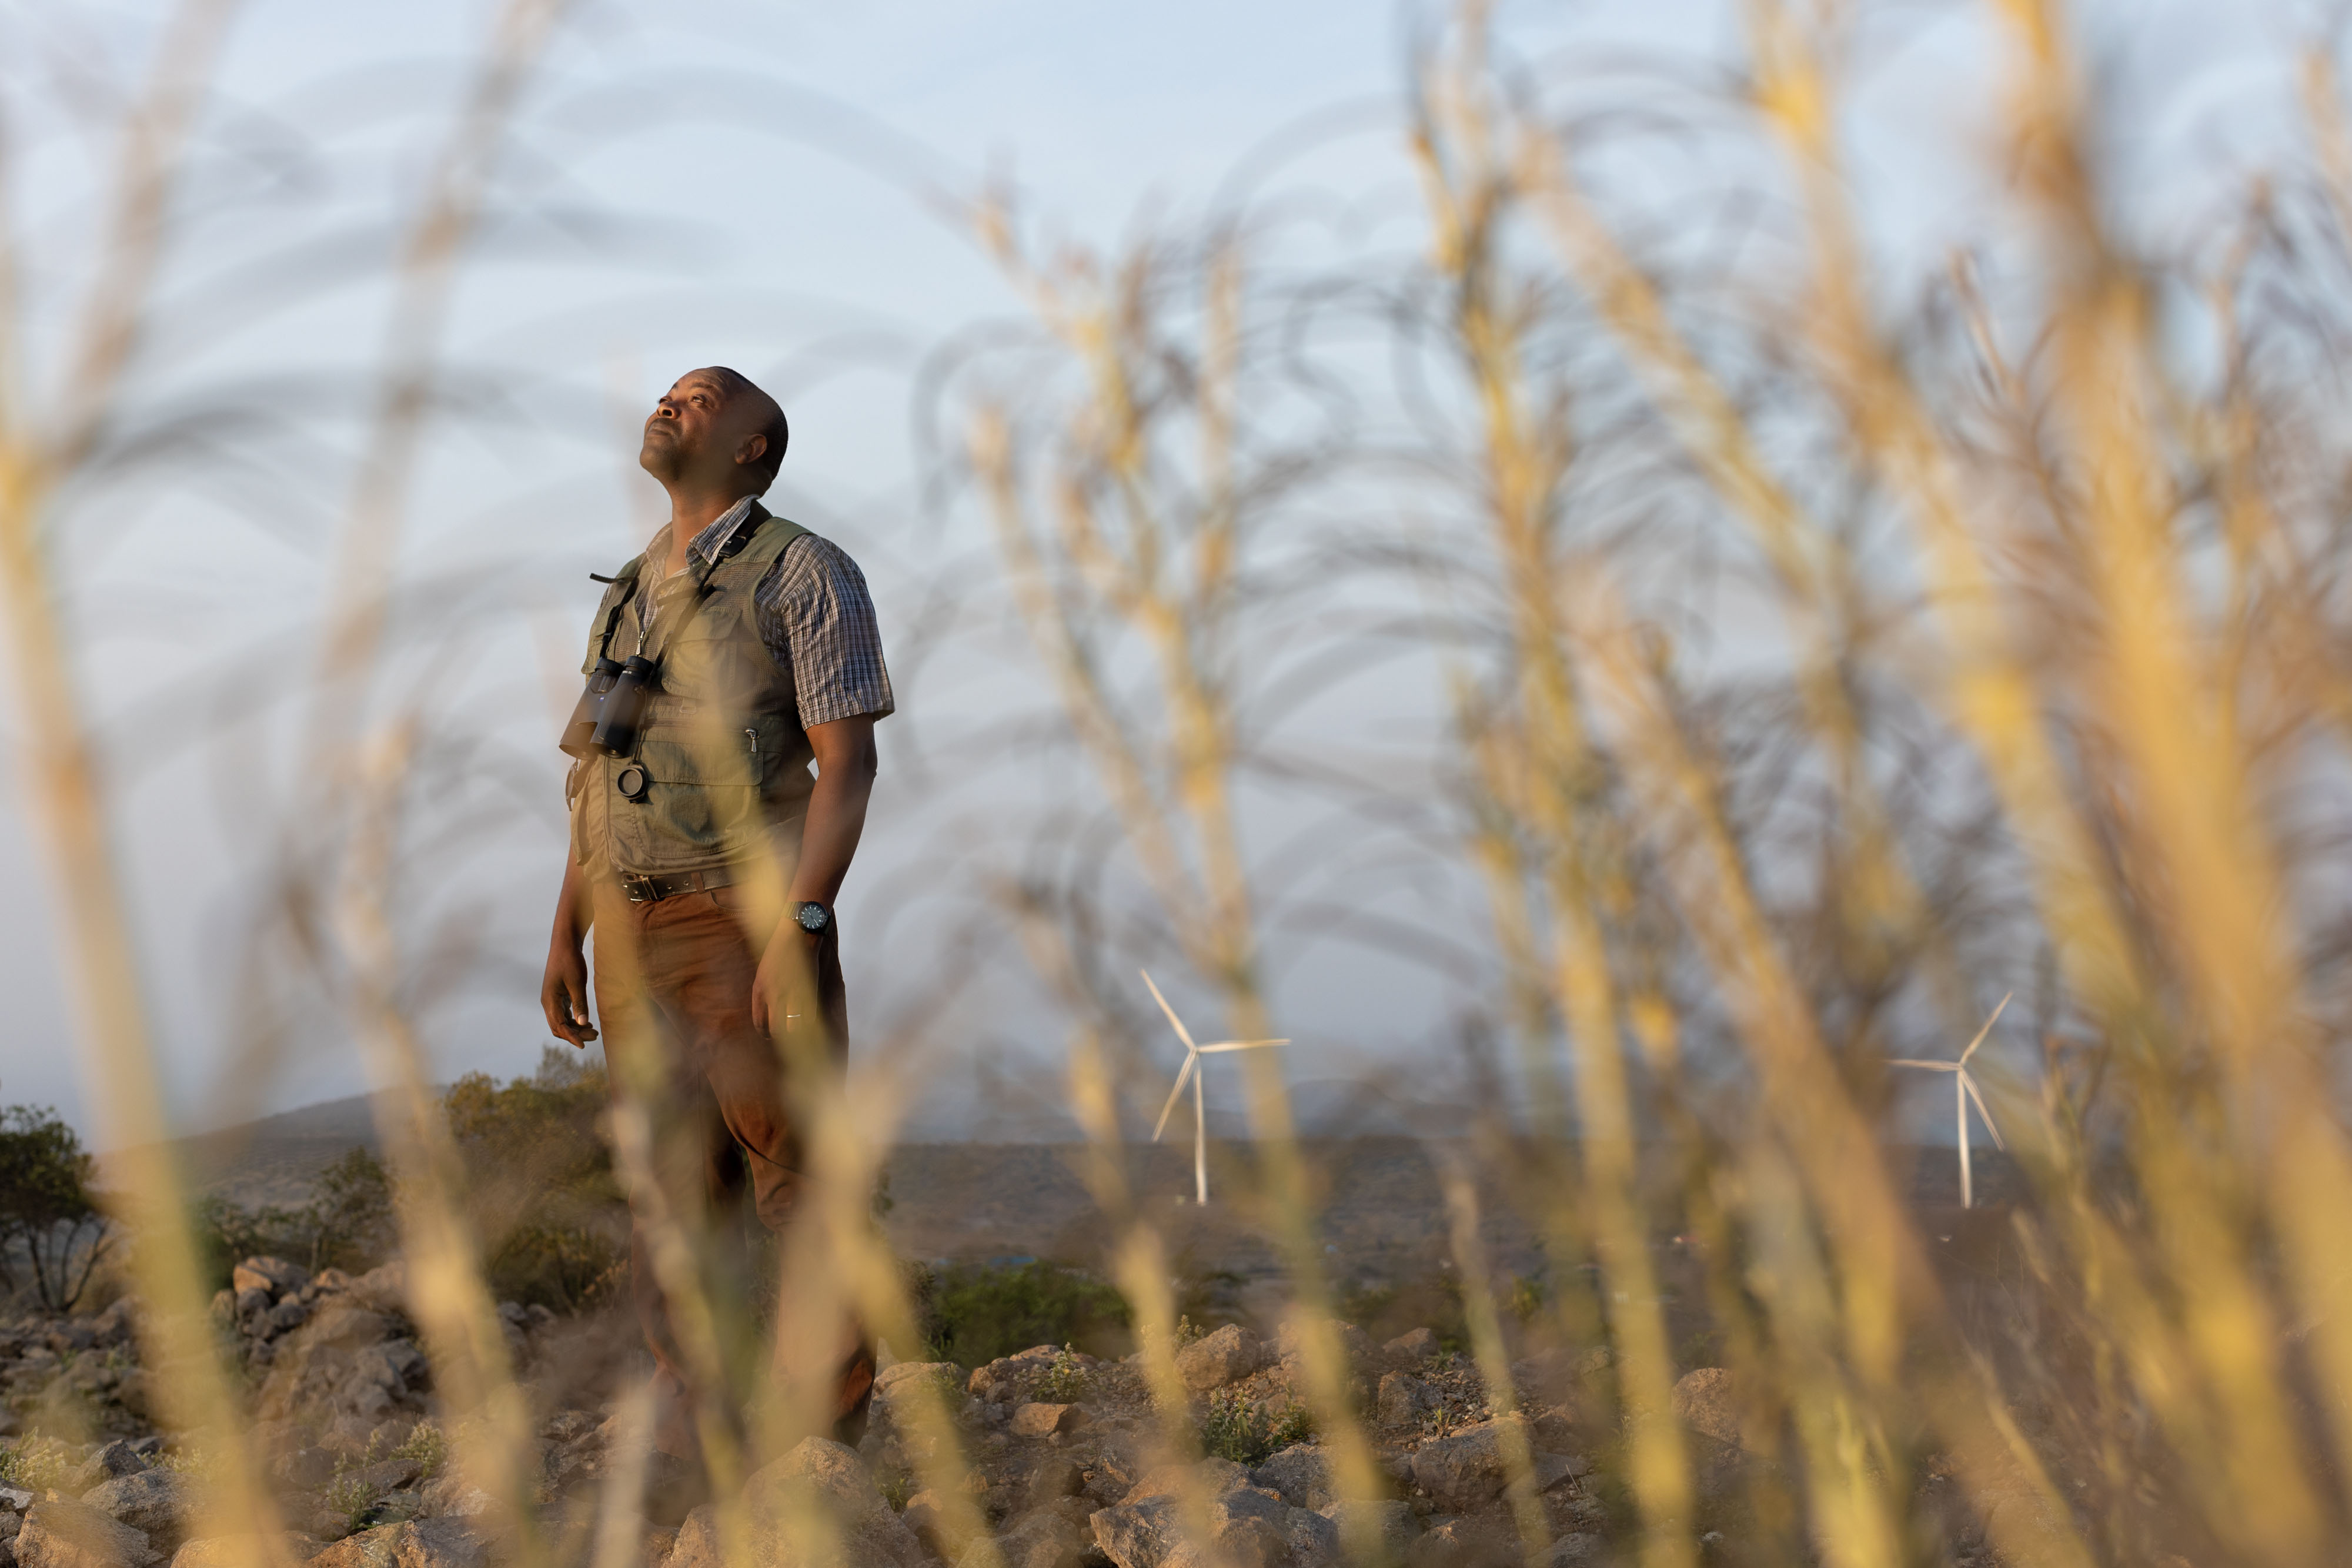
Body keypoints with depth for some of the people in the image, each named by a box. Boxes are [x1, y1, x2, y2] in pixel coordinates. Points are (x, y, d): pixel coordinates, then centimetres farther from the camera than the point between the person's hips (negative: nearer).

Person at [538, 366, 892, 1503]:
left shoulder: (804, 573, -3)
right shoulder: (630, 593, 18)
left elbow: (847, 762, -11)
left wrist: (798, 929, -21)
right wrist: (566, 936, 13)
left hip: (750, 924, -6)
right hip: (634, 930, 6)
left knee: (801, 1183, -5)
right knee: (677, 1198, 5)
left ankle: (827, 1442, 1)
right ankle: (698, 1448, 8)